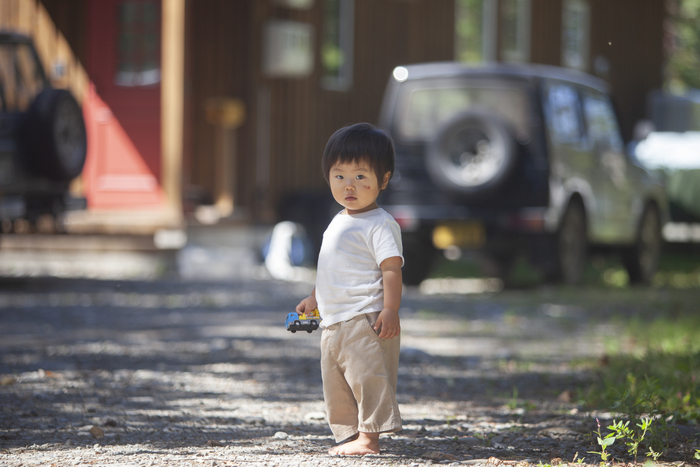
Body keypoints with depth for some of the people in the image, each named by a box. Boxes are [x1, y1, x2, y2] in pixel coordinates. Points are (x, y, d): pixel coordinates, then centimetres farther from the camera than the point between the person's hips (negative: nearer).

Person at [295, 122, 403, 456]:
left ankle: (369, 438, -7)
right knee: (336, 385, 11)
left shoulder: (380, 224, -9)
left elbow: (392, 268, -16)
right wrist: (314, 299, 31)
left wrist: (390, 310, -24)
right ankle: (350, 436, 17)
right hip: (334, 322, 9)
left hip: (365, 319, -9)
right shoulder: (338, 223, 18)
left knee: (367, 378, -10)